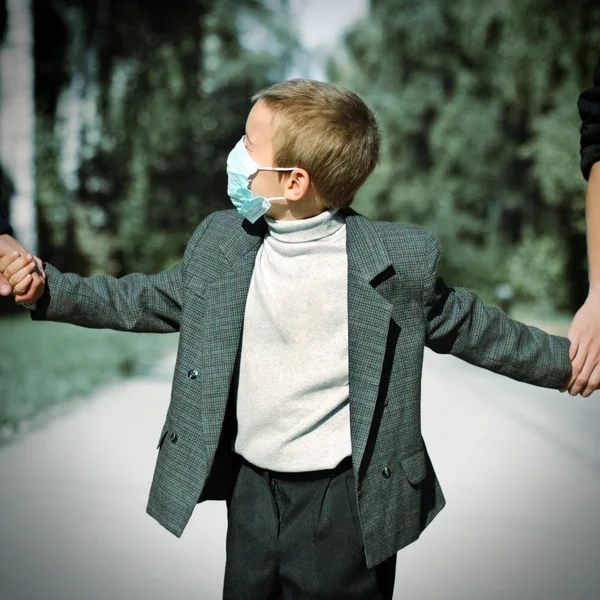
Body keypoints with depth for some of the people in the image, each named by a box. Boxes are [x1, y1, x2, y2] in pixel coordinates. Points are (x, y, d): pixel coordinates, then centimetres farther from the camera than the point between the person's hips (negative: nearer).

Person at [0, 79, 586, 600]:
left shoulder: (400, 258, -13)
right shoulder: (220, 243, -1)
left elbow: (463, 324, 0)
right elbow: (147, 299, 11)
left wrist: (562, 360, 6)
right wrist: (48, 289, 4)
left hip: (346, 497, -4)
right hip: (251, 488, 5)